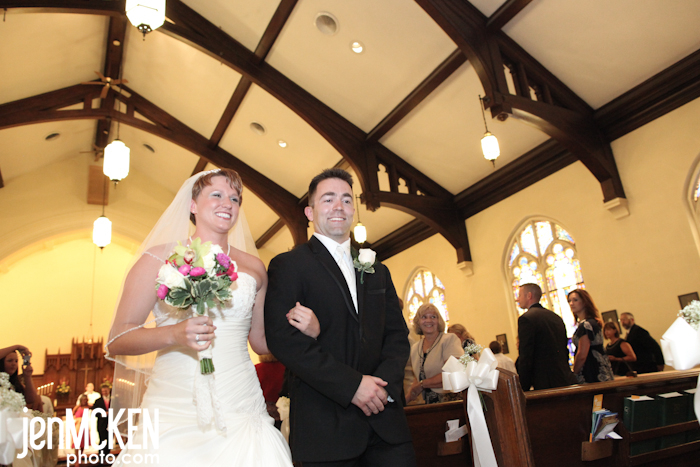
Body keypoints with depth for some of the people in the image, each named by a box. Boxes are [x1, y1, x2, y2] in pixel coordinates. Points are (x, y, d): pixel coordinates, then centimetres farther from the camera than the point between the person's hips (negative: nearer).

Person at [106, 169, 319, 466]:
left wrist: (305, 330, -3)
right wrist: (173, 334, -21)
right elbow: (117, 341, -3)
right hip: (173, 416, -2)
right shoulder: (159, 258, -1)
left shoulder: (253, 268, 8)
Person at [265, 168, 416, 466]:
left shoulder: (377, 271, 15)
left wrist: (383, 383, -7)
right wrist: (351, 385, -17)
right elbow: (282, 338, -13)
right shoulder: (288, 265, -3)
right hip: (325, 425, -4)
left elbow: (397, 335, 11)